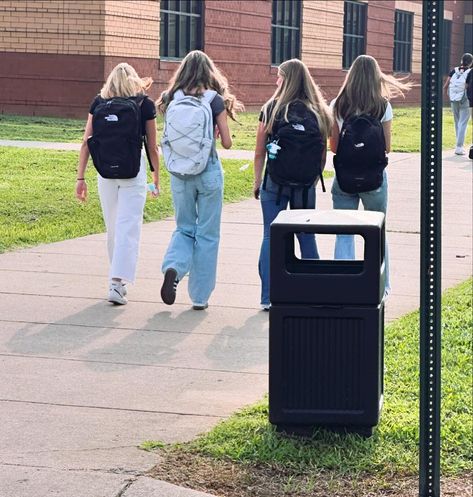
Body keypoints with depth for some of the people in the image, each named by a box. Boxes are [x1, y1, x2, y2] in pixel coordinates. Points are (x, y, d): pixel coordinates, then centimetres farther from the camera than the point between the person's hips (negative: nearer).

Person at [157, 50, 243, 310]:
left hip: (180, 172, 2)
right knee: (207, 233, 8)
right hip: (208, 170, -2)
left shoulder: (171, 99, 1)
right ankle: (200, 296, 11)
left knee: (184, 228, 17)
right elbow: (226, 143, -3)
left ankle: (173, 268, -12)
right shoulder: (215, 100, -6)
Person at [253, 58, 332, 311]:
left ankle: (268, 297, 1)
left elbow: (259, 152, -2)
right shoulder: (318, 112, 1)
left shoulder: (272, 109, -5)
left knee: (271, 236, 4)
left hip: (275, 182, -2)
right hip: (305, 185, 2)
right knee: (307, 237, 13)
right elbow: (323, 156, 2)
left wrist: (257, 181, 8)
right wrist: (312, 180, 13)